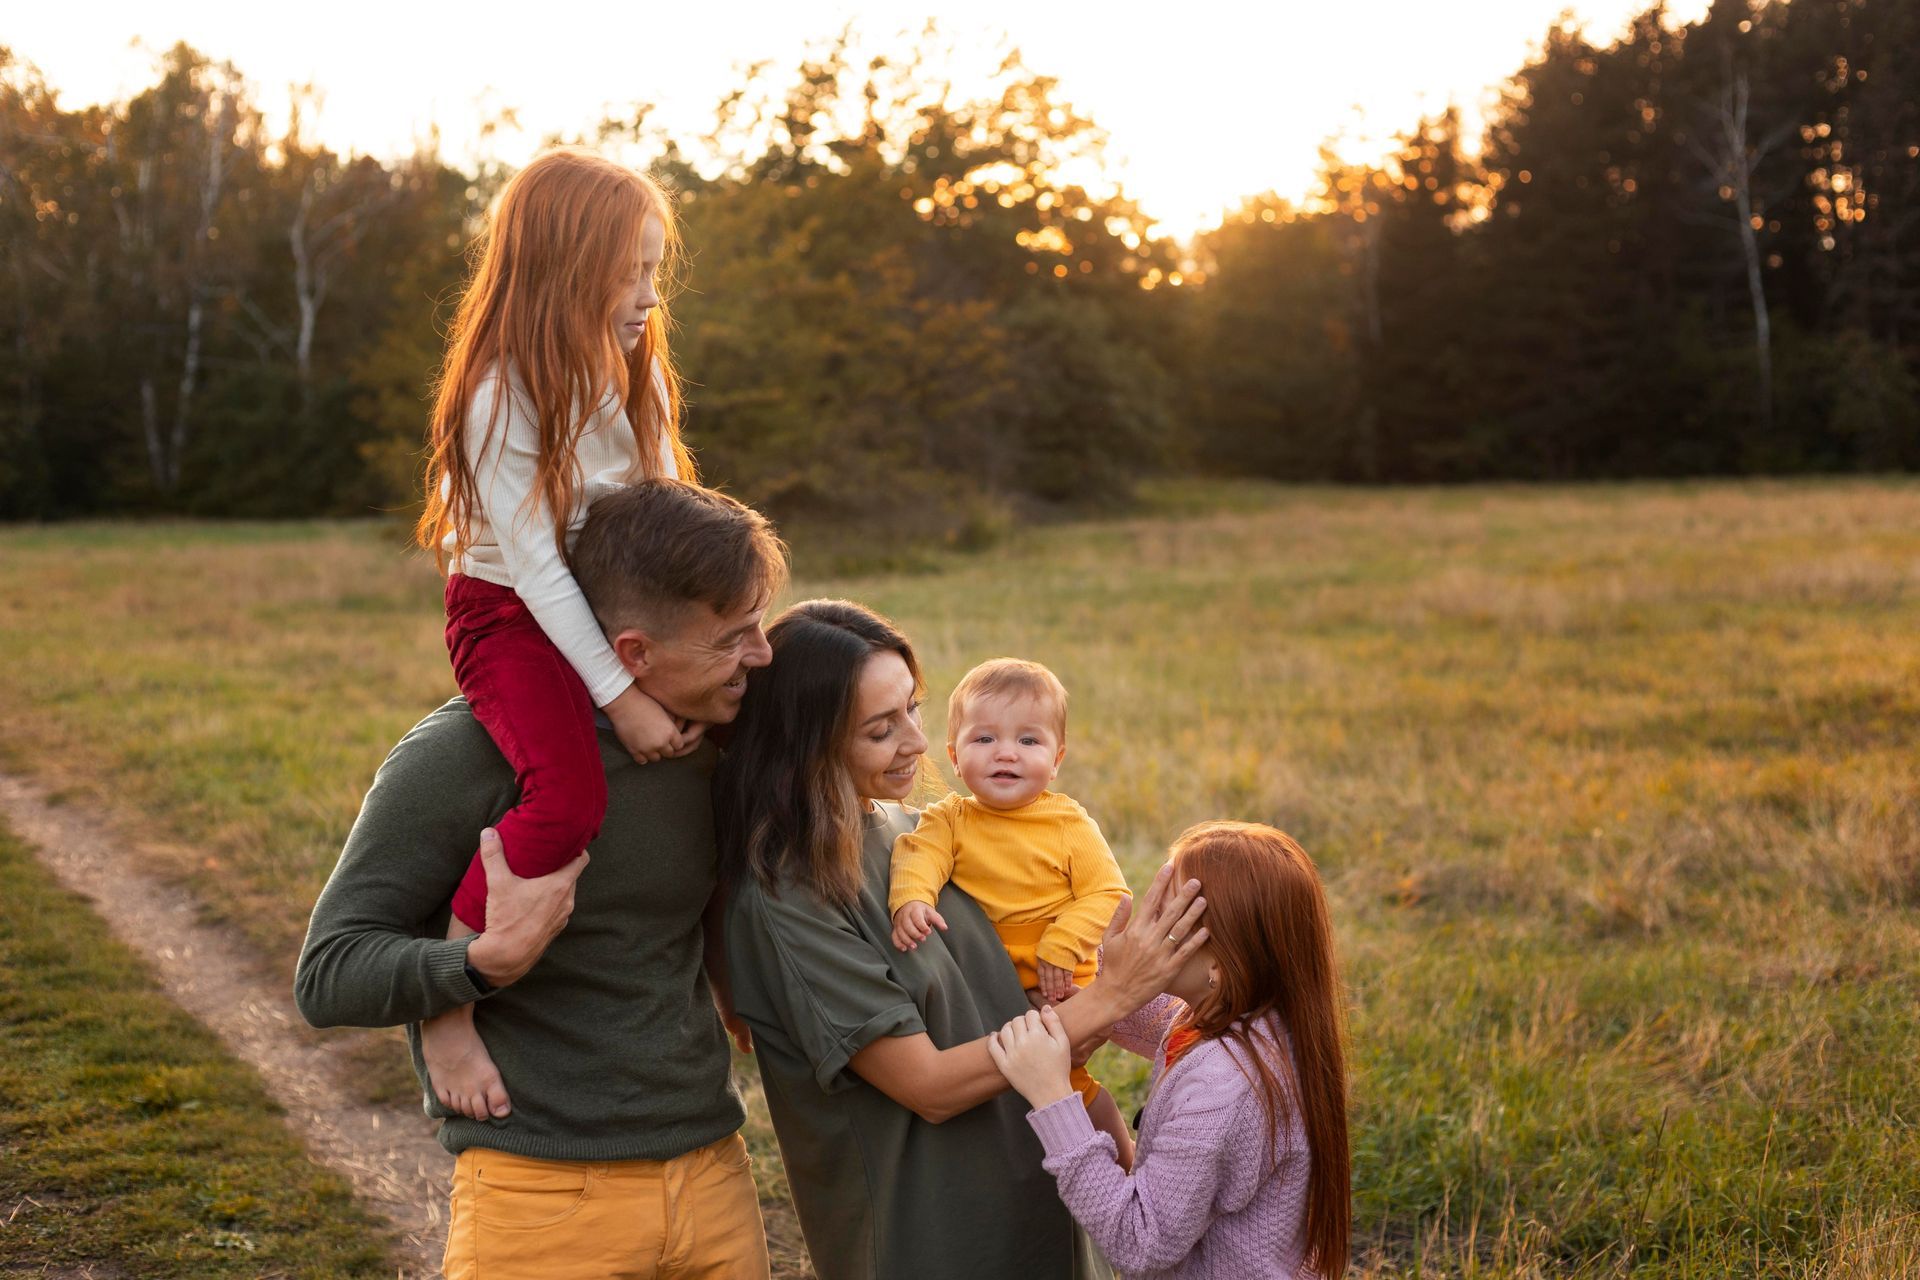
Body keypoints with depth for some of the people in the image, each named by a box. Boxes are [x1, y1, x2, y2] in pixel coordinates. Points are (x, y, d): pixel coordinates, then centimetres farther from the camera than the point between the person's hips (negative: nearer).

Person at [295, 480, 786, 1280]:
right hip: (543, 1194, -5)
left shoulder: (710, 748, 4)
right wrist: (492, 959, -27)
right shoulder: (462, 757, -15)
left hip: (713, 1172, 5)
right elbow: (326, 977, -13)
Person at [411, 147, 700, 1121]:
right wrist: (619, 696, -26)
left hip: (611, 613, 8)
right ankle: (447, 1007, -15)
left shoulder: (638, 374, 3)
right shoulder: (503, 396, -20)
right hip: (508, 617, -8)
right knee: (569, 794, -29)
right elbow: (535, 562, -23)